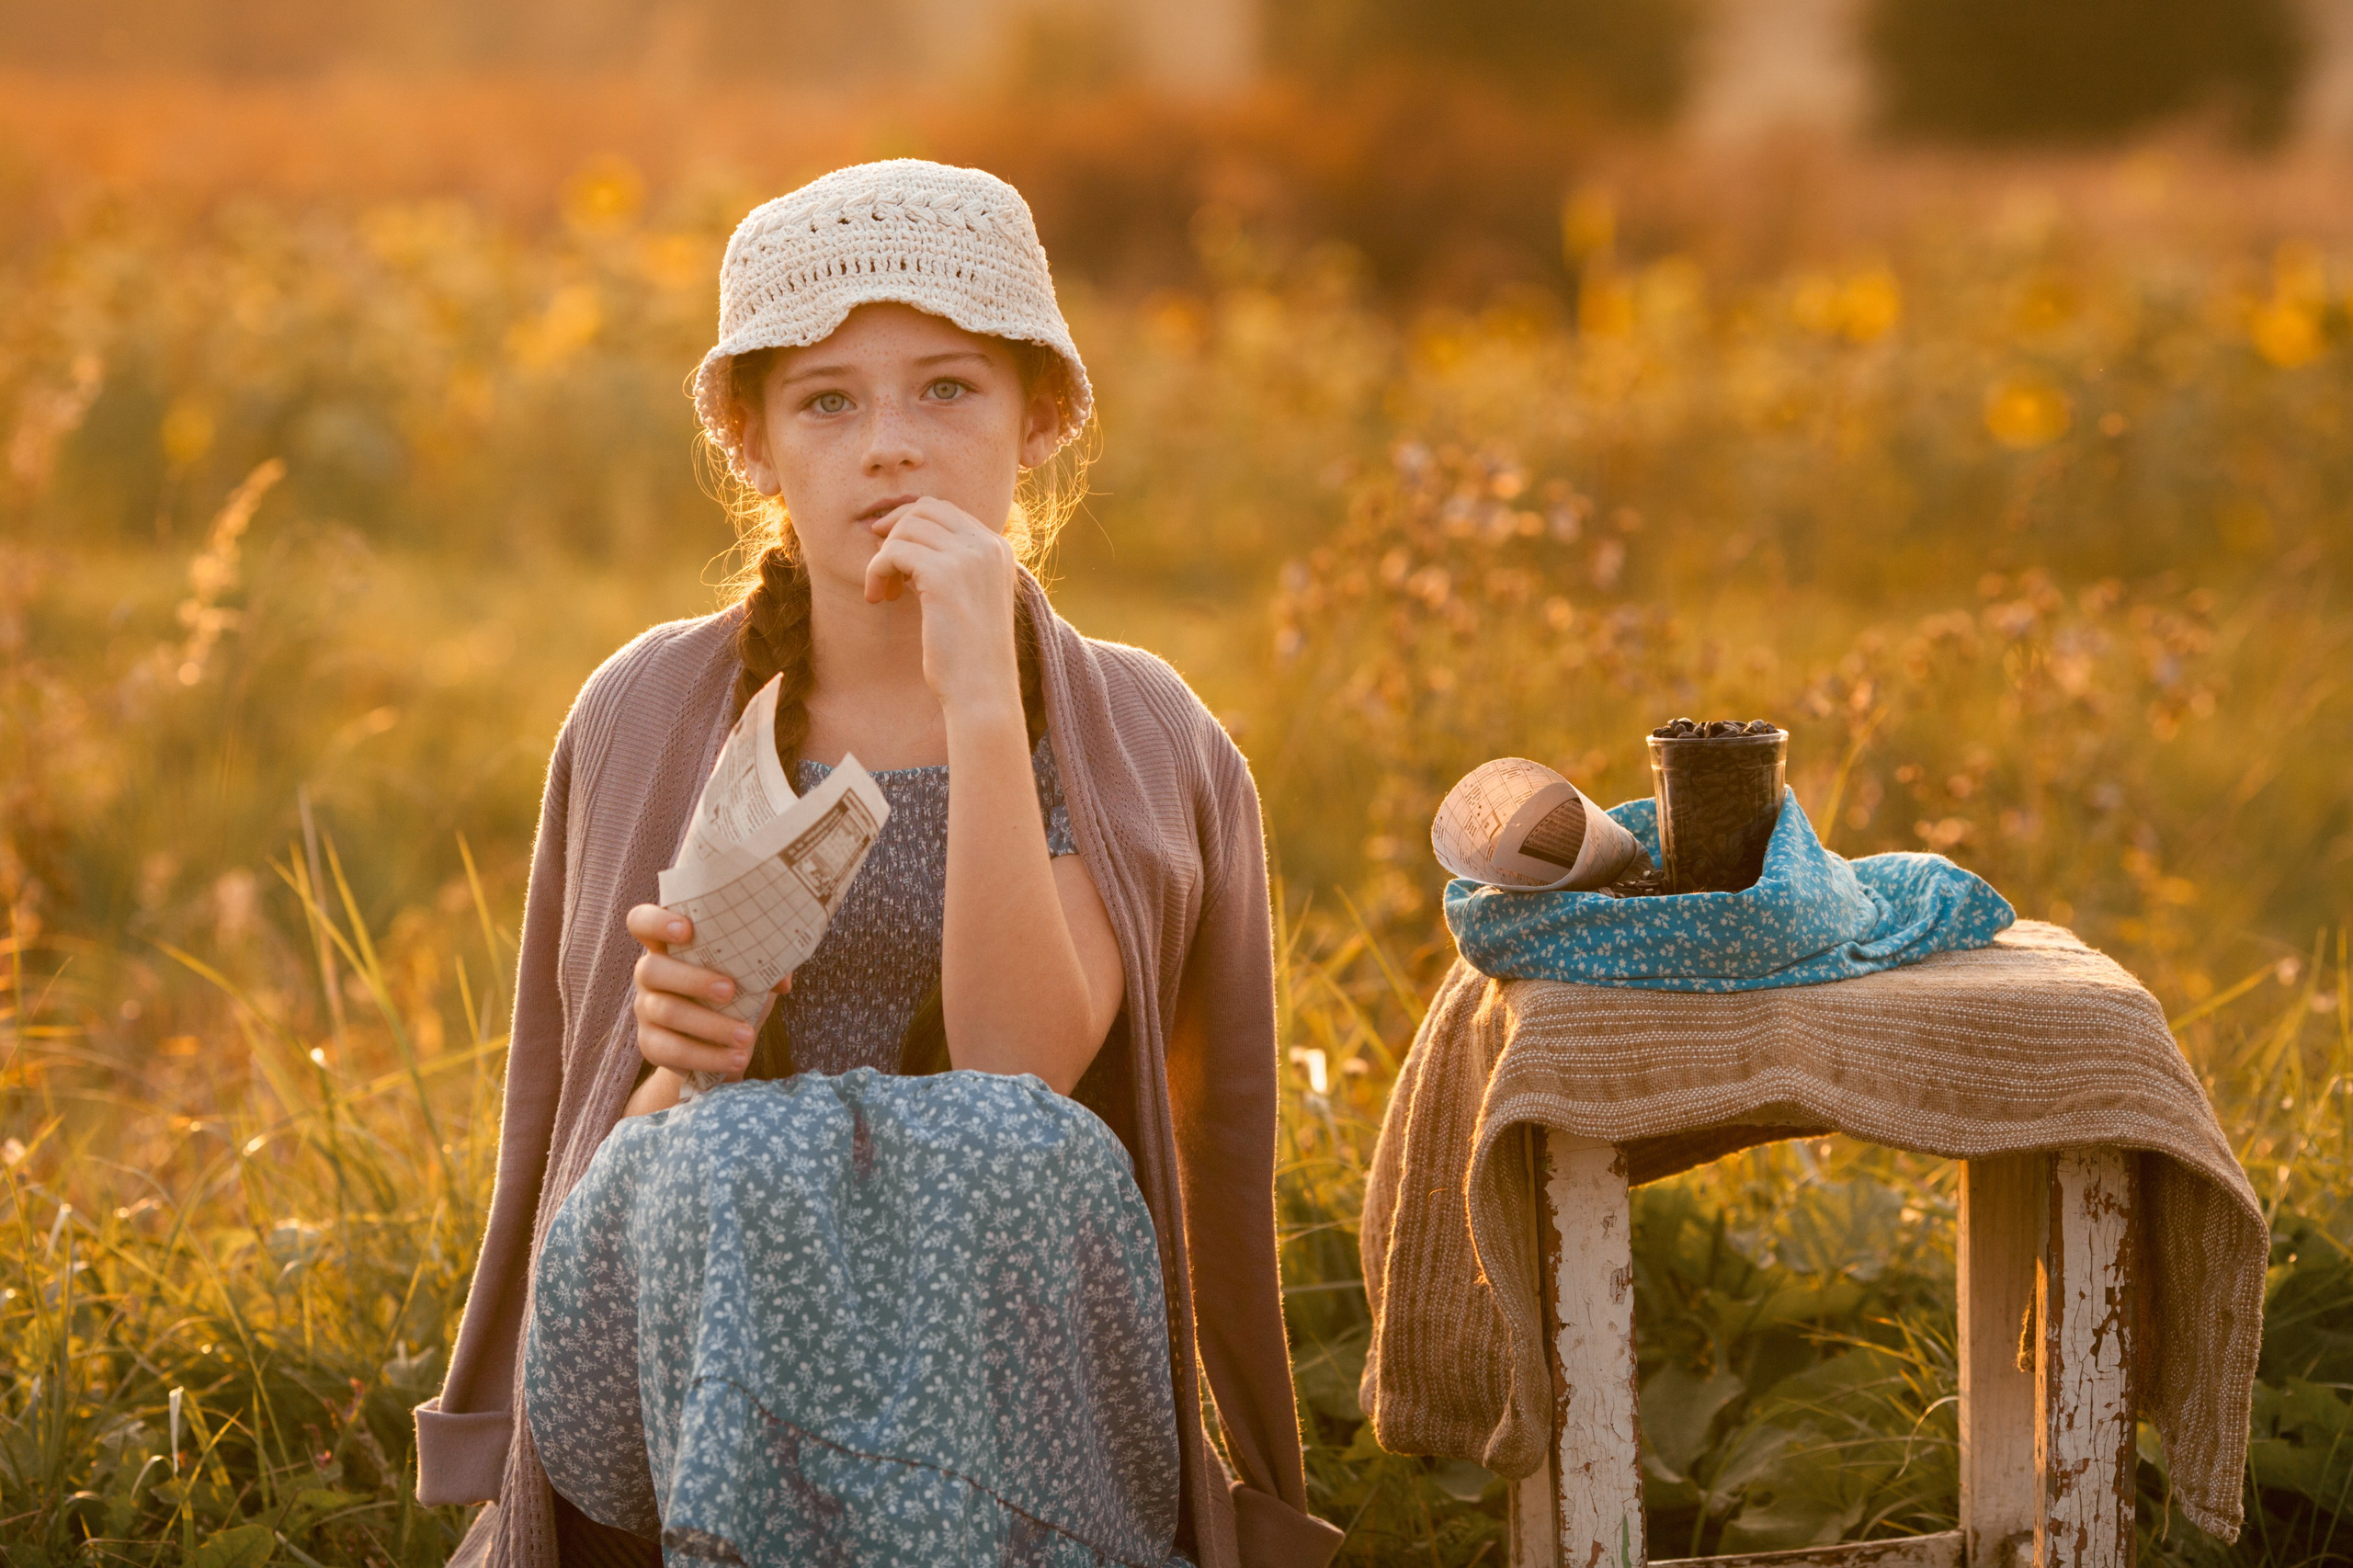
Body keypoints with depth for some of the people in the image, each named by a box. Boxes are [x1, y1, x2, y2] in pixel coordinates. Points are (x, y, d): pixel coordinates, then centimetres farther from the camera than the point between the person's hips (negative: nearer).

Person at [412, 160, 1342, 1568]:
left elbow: (1019, 1070, -15)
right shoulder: (644, 720, 6)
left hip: (1020, 1371, 0)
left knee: (1000, 1145, -34)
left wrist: (979, 691, -18)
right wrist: (674, 1061, -17)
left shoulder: (1142, 745, 3)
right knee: (745, 1158, -34)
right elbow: (599, 1177, 6)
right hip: (675, 1346, 1)